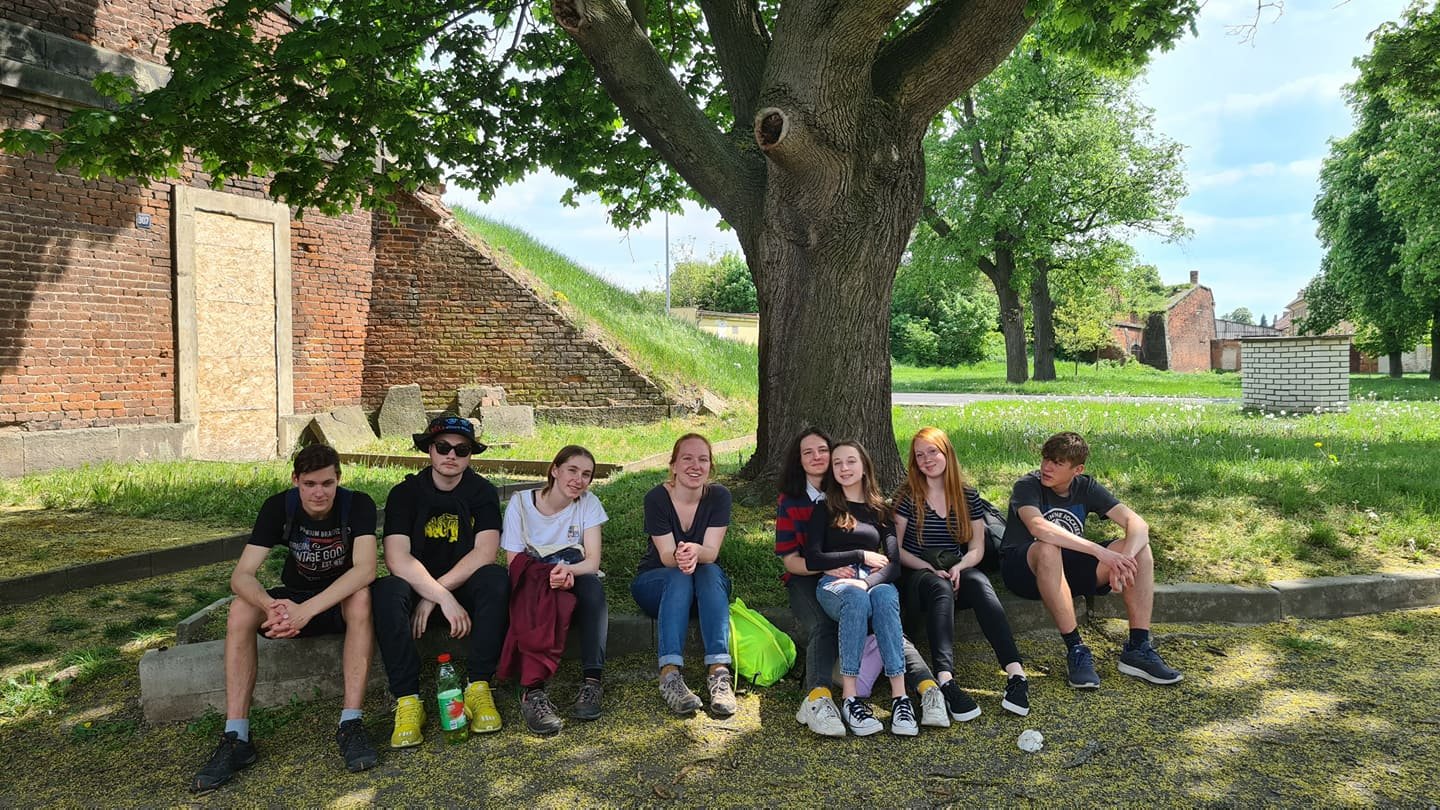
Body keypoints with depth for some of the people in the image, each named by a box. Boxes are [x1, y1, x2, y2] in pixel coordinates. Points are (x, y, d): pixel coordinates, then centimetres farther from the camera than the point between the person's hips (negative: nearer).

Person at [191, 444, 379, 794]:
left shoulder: (358, 505, -21)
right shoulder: (279, 507, -15)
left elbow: (365, 568, -35)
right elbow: (242, 574, -23)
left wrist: (306, 610, -47)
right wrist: (271, 605, -46)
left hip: (342, 601, -3)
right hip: (295, 597, 3)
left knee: (362, 597, -36)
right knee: (241, 608, -25)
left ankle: (351, 723, -35)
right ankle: (236, 736, -25)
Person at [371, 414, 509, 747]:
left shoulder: (483, 492, -3)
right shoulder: (405, 492, -6)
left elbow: (485, 553, -15)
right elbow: (396, 559, -19)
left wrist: (434, 595, -22)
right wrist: (445, 599, -29)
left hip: (466, 589, 1)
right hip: (416, 587, 0)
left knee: (496, 579, -31)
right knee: (385, 591, -33)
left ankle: (479, 688, -24)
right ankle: (407, 701, -28)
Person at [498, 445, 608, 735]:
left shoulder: (588, 503, -3)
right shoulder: (520, 502, -6)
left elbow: (593, 561, -11)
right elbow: (514, 562, -10)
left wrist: (568, 570, -35)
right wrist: (552, 576, -29)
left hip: (573, 580, 2)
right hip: (532, 583, -1)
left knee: (592, 586, -34)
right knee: (545, 598, -37)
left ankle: (591, 680, -37)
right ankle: (533, 691, -47)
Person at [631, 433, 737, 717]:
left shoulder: (719, 496, -9)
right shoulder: (656, 498, -14)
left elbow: (711, 552, -19)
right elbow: (666, 556, -21)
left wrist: (695, 552, -44)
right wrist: (679, 557, -46)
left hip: (707, 585, 2)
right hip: (658, 583, -1)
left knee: (709, 572, -32)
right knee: (680, 576, -34)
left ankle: (718, 671, -44)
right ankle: (670, 673, -46)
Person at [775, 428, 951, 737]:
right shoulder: (789, 502, 4)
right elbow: (790, 560, -2)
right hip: (807, 579, -1)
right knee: (822, 627, -33)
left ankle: (927, 686, -43)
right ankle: (818, 697, -54)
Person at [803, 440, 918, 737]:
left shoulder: (881, 511, 20)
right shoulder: (824, 509, 16)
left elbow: (894, 564, 5)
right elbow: (812, 560, 2)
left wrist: (867, 581, -16)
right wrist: (862, 556, -2)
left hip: (874, 583, 1)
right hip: (834, 585, -1)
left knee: (885, 596, -36)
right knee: (856, 599, -38)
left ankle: (900, 696, -44)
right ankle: (850, 699, -41)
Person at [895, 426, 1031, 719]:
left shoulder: (968, 497, 10)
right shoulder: (907, 497, 2)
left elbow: (977, 549, 8)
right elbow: (896, 549, -1)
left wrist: (959, 567, -14)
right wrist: (930, 568, -15)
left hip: (956, 575, 2)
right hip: (917, 577, -2)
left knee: (979, 582, -33)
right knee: (940, 587, -38)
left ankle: (1016, 674, -47)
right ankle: (946, 682, -56)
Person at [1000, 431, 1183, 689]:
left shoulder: (1086, 487, 0)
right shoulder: (1027, 486, -15)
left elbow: (1138, 524, -10)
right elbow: (1039, 528, -36)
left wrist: (1123, 559, -31)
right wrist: (1099, 551, -40)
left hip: (1069, 570, 5)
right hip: (1024, 569, -5)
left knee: (1141, 548, -14)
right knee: (1048, 548, -41)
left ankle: (1138, 649, -15)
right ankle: (1075, 650, -32)